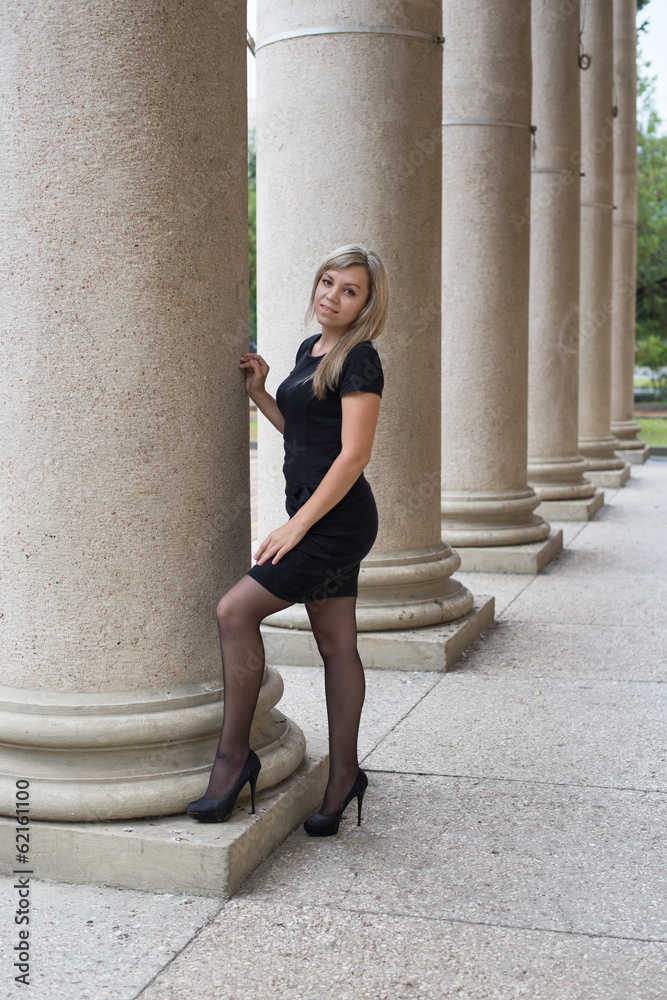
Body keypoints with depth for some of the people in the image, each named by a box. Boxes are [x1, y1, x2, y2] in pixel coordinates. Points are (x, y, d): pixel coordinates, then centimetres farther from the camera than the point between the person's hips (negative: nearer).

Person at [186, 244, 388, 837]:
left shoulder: (359, 360, -13)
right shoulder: (309, 350, 14)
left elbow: (353, 455, -19)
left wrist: (296, 526, -19)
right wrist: (259, 392, 10)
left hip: (337, 522, -9)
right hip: (320, 520, 9)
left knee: (235, 610, -12)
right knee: (336, 647, 11)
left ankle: (233, 755, -2)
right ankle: (344, 776, 19)